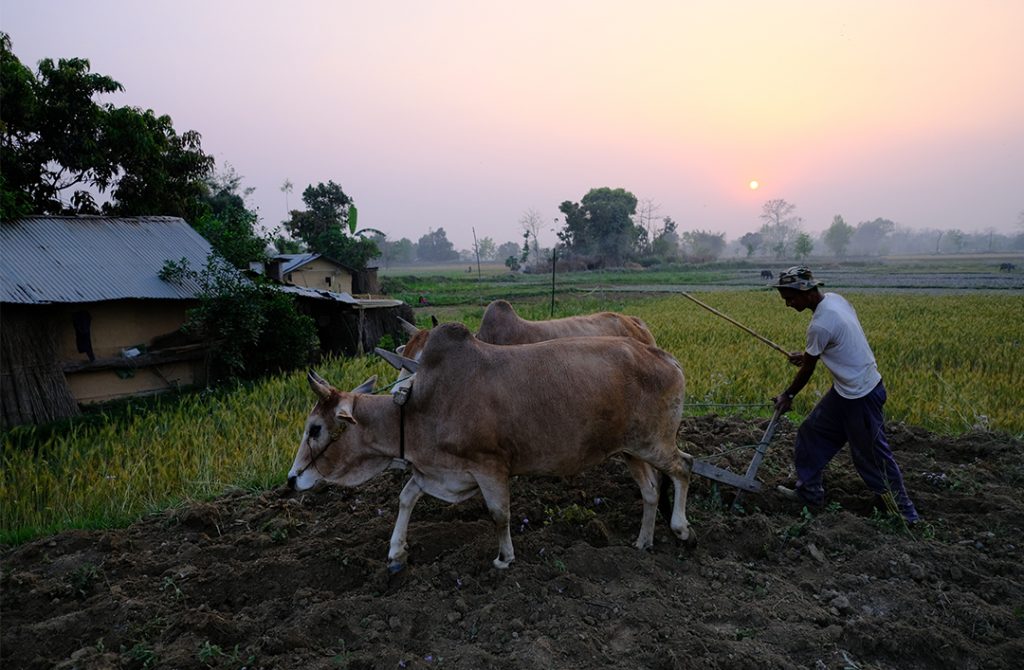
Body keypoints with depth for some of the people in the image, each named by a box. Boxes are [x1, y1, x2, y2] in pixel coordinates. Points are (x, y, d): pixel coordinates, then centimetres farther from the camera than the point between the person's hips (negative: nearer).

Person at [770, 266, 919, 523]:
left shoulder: (820, 325, -27)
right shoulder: (834, 299, -1)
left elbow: (807, 370, -13)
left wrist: (788, 395, 2)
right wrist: (807, 354, 16)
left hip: (860, 396, -10)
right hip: (846, 389, 10)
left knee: (873, 454, 4)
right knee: (811, 433, 13)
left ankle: (904, 511, 22)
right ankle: (809, 491, 24)